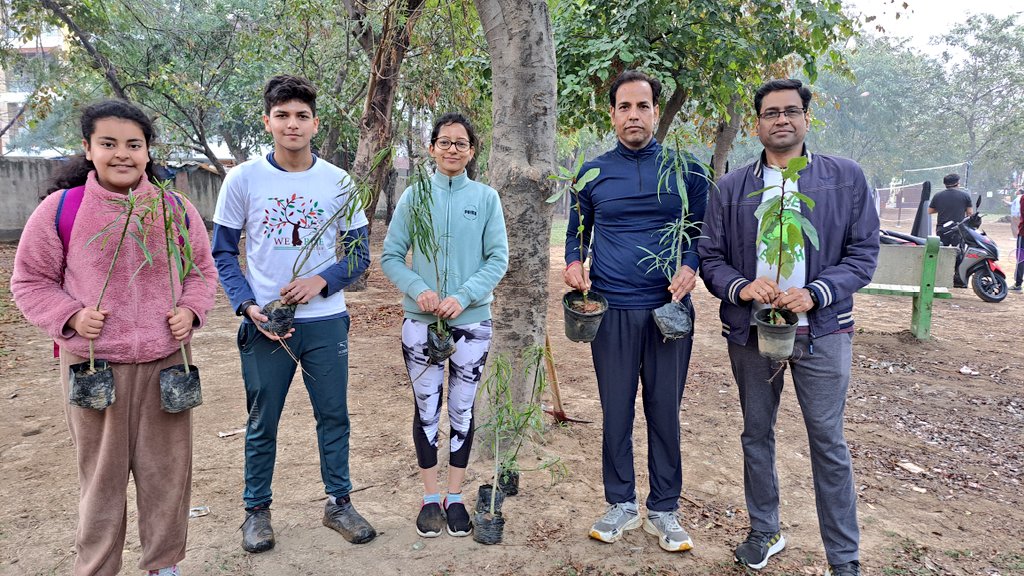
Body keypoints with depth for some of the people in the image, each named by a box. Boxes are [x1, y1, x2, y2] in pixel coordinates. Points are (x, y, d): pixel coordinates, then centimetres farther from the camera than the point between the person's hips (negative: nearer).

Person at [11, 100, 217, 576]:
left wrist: (191, 310, -4)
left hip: (166, 362, 2)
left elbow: (201, 269, 13)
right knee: (101, 473, 10)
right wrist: (69, 316, -12)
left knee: (167, 469, 11)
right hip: (93, 365, -2)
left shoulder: (176, 210, 2)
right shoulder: (60, 208, -3)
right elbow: (30, 281, 4)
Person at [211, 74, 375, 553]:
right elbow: (223, 253, 2)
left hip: (326, 321, 1)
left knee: (334, 416, 9)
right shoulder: (243, 179, -2)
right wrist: (247, 306, -12)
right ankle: (257, 509, 28)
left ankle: (339, 503, 27)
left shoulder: (339, 182, 1)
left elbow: (359, 254, 4)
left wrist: (321, 281, -14)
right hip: (264, 324, -1)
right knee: (262, 423, 10)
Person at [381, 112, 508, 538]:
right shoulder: (414, 196, 2)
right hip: (421, 322, 0)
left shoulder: (486, 198, 1)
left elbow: (498, 258, -3)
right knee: (426, 409, 8)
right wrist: (418, 290, -16)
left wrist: (463, 297, -17)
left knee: (462, 411, 9)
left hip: (472, 322, 0)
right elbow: (390, 257, 2)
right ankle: (430, 498, 22)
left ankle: (455, 498, 23)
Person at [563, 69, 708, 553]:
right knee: (616, 411, 8)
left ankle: (663, 510, 23)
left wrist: (690, 265, -10)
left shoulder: (686, 170, 3)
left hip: (669, 308, 0)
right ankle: (621, 504, 25)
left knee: (665, 412, 7)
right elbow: (578, 228, 18)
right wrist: (573, 261, -2)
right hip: (611, 310, 1)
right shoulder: (593, 174, 6)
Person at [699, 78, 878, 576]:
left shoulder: (846, 178, 1)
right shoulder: (730, 188, 5)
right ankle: (764, 533, 32)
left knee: (828, 441, 3)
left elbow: (863, 253, -2)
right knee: (756, 435, 13)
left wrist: (814, 293, -17)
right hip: (750, 332, 2)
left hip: (822, 331, -2)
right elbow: (710, 258, 4)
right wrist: (741, 287, -16)